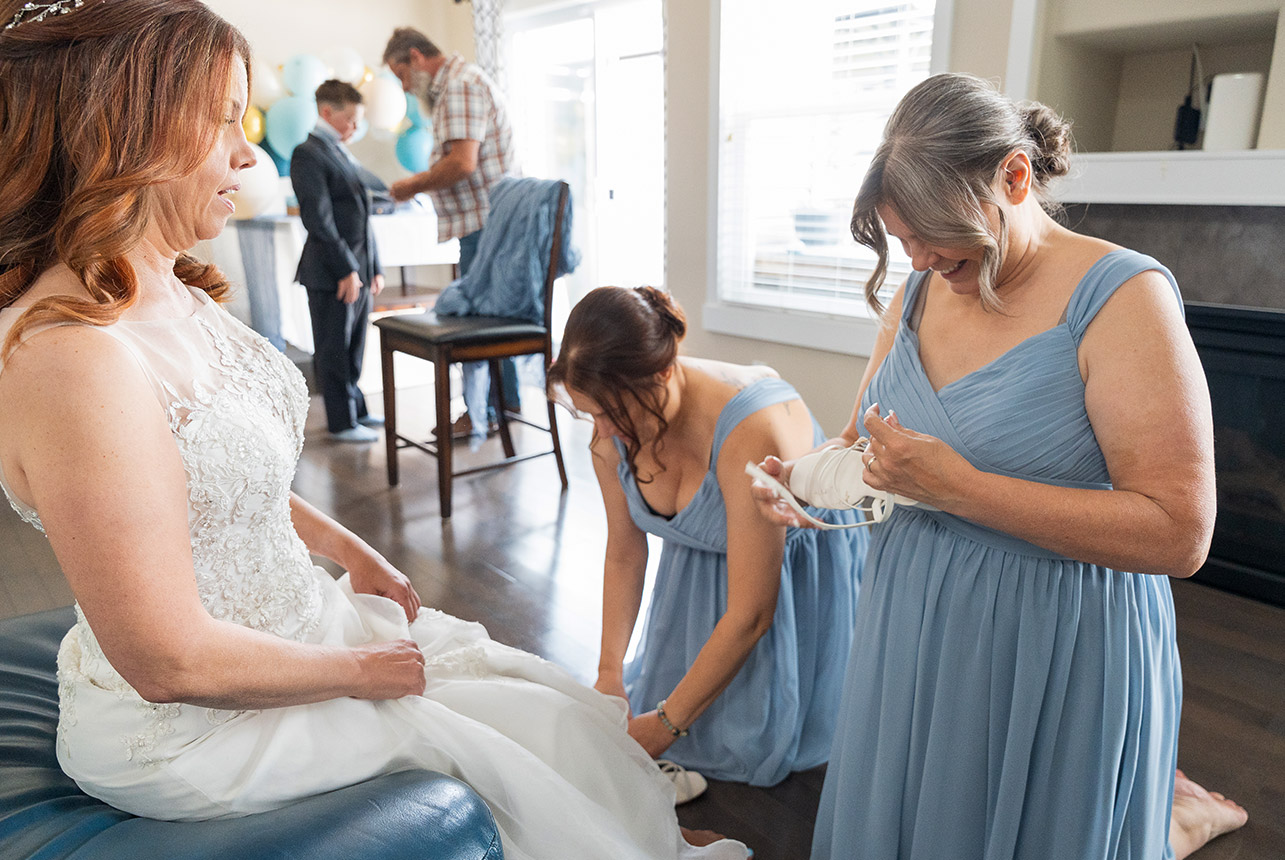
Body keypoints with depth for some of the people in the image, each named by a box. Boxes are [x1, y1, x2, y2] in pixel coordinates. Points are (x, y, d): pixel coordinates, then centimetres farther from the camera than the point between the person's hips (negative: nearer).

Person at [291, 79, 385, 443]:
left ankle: (356, 409, 26)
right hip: (331, 275, -8)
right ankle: (342, 422, 7)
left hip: (358, 272, 8)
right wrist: (345, 269, -19)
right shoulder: (308, 154, -7)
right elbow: (317, 219, -16)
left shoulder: (345, 156, 20)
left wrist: (374, 267, 15)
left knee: (353, 348, 16)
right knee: (333, 351, 0)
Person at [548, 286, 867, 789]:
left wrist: (667, 724, -22)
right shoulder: (613, 429, -20)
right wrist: (610, 673, -7)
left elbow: (750, 615, -32)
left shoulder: (752, 431, -40)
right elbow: (624, 554, -4)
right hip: (696, 568, 6)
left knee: (753, 743, -2)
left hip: (798, 572, -5)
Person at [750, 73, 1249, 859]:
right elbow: (867, 429, 14)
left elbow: (1179, 534, -22)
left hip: (1054, 650, -6)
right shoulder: (918, 293, 2)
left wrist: (958, 487, -27)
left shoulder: (1122, 298, -17)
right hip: (913, 629, 7)